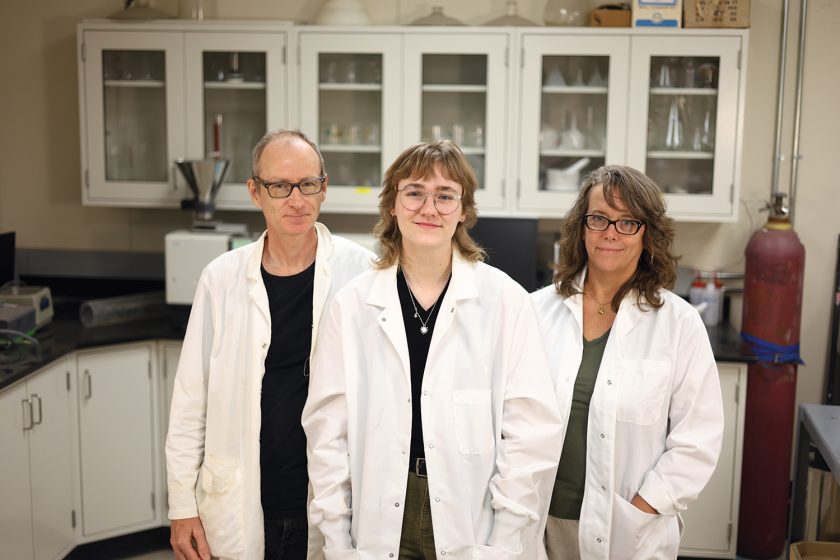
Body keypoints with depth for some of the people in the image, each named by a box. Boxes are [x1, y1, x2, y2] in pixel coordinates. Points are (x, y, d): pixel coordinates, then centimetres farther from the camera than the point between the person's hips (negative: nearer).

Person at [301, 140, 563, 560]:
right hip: (380, 526, 1)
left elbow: (533, 432, -6)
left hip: (471, 524, -1)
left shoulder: (505, 300, -5)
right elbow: (329, 429, 0)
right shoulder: (352, 304, -1)